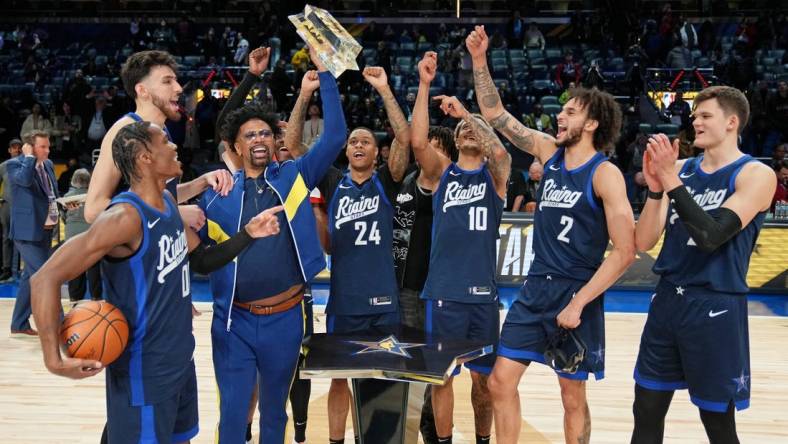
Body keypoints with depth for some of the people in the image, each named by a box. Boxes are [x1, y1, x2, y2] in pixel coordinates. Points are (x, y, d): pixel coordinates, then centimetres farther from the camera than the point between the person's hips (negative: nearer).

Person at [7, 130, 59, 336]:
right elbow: (25, 179, -32)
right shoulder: (14, 164, -10)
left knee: (31, 275, 14)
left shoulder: (48, 165, 11)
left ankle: (19, 324, 25)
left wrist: (55, 211, 6)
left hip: (45, 230, 8)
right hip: (28, 231, -8)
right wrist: (29, 156, -20)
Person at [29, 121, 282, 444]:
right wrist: (54, 360, -31)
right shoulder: (125, 217, -24)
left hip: (180, 360, 9)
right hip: (144, 373, -9)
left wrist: (248, 233, 0)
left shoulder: (169, 202, 3)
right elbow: (46, 278, -27)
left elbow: (201, 260, 15)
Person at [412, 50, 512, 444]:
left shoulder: (495, 174, 4)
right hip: (443, 290, 0)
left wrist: (465, 112, -22)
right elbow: (418, 141, -13)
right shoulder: (442, 171, 6)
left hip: (482, 292, 0)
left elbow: (500, 151, -20)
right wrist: (424, 86, -19)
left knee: (482, 376, 11)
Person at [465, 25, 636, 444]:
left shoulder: (605, 174, -12)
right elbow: (495, 114, 8)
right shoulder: (550, 153, 5)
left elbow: (624, 252, -16)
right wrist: (479, 59, -1)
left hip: (576, 294, -5)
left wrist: (579, 302, -18)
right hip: (535, 288, 6)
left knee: (573, 398, 8)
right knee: (500, 382, 5)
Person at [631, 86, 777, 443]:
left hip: (716, 308, -5)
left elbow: (711, 236, -23)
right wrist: (655, 187, -13)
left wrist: (669, 179, -24)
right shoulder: (680, 168, 7)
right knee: (646, 412, 12)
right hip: (667, 300, 5)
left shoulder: (756, 175, -9)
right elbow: (644, 242, 1)